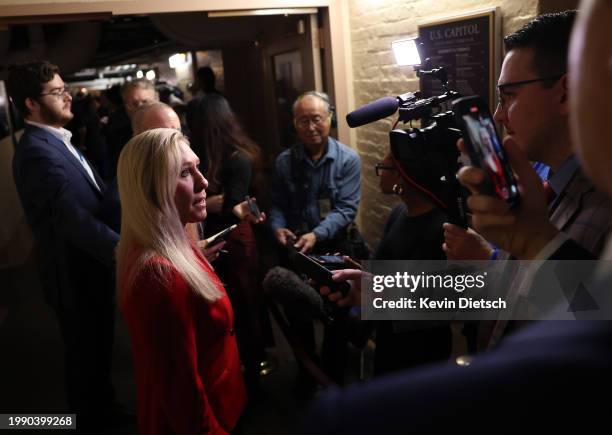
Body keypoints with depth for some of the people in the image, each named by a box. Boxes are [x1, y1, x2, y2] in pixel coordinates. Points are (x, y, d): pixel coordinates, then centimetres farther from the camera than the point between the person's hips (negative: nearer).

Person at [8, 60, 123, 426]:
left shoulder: (59, 142, 7)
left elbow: (95, 201, 9)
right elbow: (74, 219, -36)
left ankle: (103, 409, 47)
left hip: (92, 267, 9)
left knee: (98, 347, 26)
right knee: (86, 353, 13)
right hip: (76, 274, -9)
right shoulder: (38, 153, -25)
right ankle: (91, 418, 36)